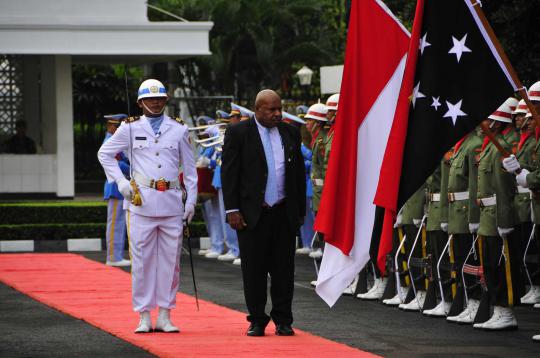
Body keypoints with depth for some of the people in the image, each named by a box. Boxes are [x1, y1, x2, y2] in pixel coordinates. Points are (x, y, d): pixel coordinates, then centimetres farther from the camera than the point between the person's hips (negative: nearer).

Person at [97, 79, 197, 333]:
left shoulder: (179, 130, 9)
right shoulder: (130, 128, 4)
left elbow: (190, 168, 12)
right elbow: (105, 153, 11)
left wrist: (191, 200, 4)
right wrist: (120, 182, -1)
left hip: (171, 202, 2)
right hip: (141, 201, -2)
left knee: (170, 260, 4)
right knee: (142, 260, -1)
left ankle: (165, 316, 11)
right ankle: (144, 317, 4)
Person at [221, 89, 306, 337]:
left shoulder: (290, 133, 10)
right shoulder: (238, 133, -1)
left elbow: (299, 174, 14)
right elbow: (229, 174, -4)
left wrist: (300, 210, 10)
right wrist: (232, 210, -10)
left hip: (284, 213, 3)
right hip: (252, 214, -3)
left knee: (283, 269, 4)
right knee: (254, 270, 2)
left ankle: (283, 320, 11)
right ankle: (257, 320, 10)